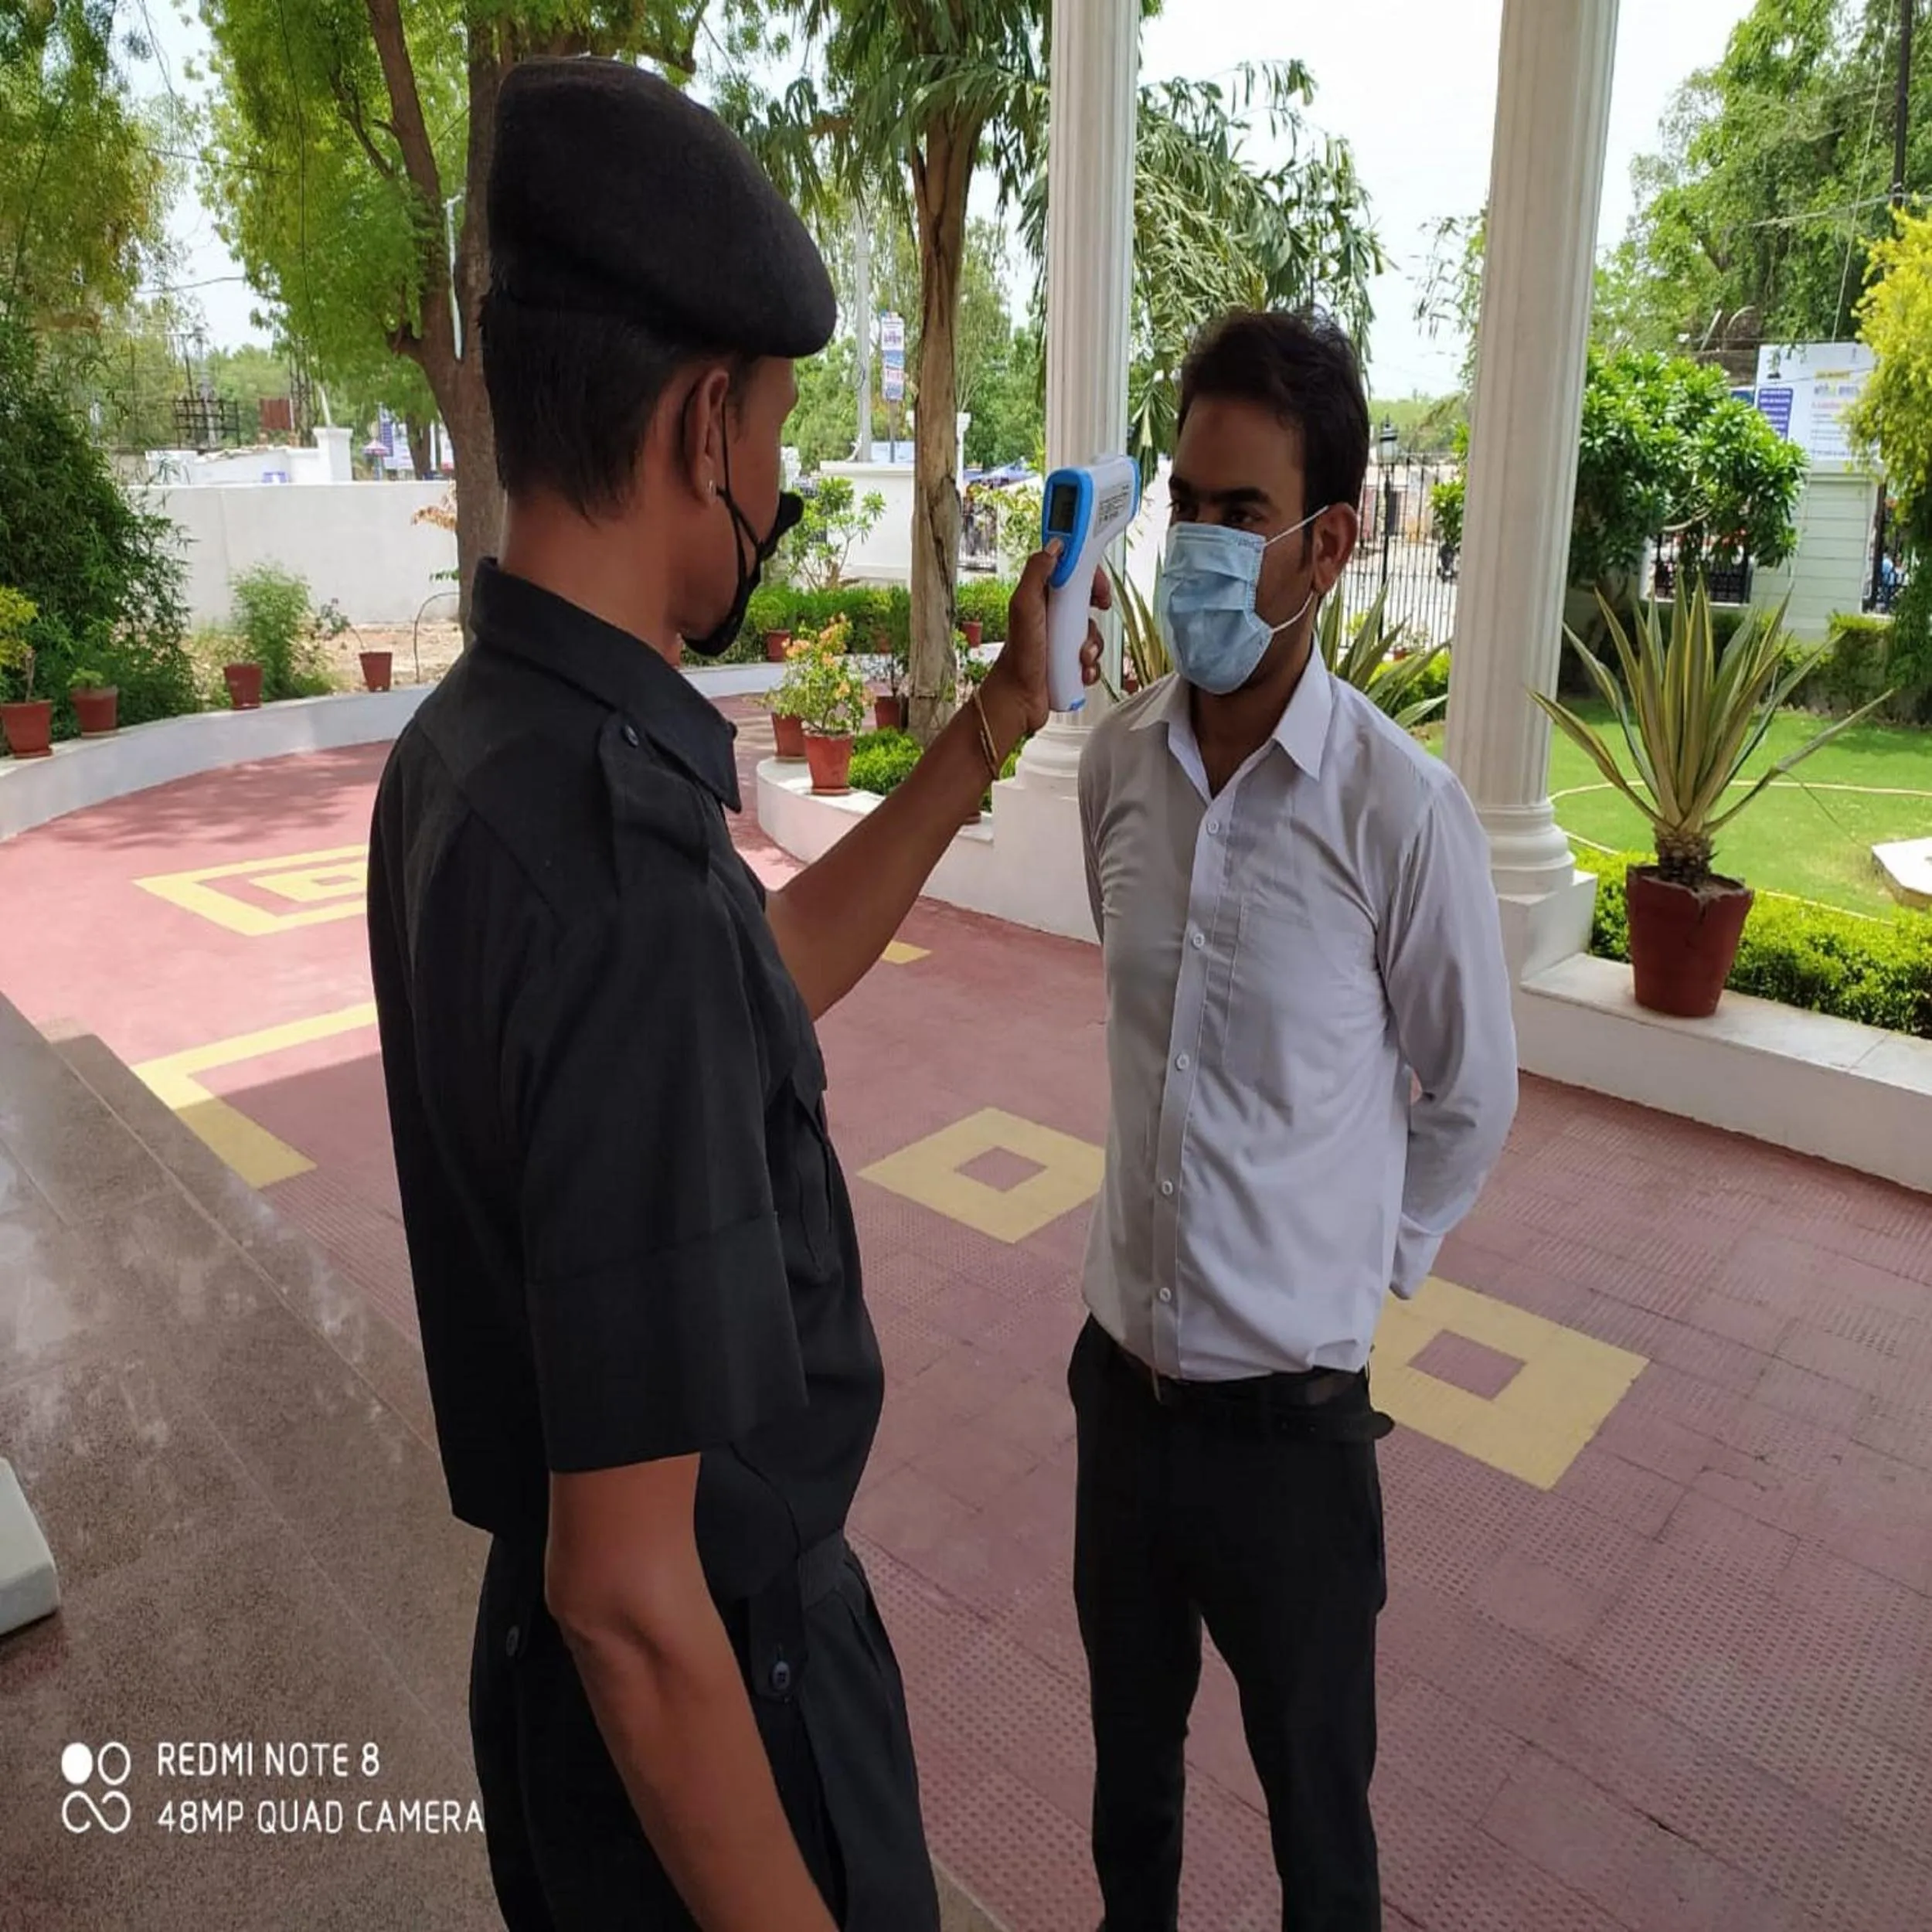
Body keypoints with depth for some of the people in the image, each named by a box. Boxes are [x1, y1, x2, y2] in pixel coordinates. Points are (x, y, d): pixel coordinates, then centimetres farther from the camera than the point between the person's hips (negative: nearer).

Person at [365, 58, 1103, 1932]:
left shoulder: (469, 744, -6)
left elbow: (777, 969, 9)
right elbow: (628, 1590, -30)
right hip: (702, 1670, -8)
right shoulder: (620, 875, -35)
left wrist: (995, 719, 7)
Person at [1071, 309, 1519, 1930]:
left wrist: (1367, 1258, 3)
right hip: (1123, 1361, 5)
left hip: (1289, 1401, -4)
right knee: (1129, 1753, 27)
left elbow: (1473, 1098, -4)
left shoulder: (1402, 810, -19)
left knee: (1316, 1797, 19)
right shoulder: (1117, 760, -4)